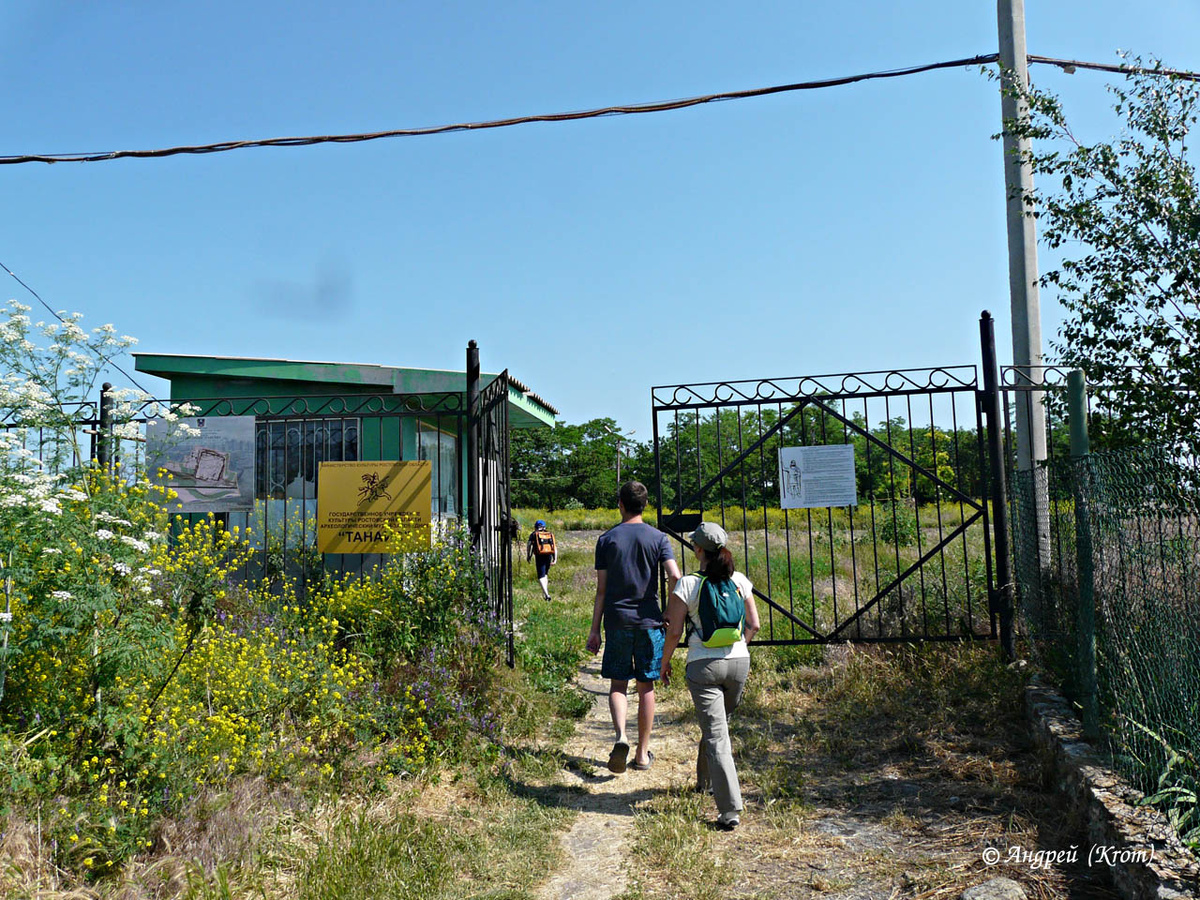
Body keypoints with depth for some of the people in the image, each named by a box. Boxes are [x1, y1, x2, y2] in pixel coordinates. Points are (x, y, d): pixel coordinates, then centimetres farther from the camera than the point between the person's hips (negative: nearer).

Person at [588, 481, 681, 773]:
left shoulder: (607, 539, 1)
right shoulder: (657, 537, 1)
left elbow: (601, 589, 0)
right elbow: (674, 577, -12)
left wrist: (594, 630, 4)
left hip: (616, 621, 0)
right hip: (649, 620, 0)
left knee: (618, 684, 9)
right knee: (646, 686, 10)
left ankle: (621, 736, -15)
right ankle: (643, 753, 16)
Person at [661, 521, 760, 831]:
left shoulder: (687, 584, -8)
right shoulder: (739, 580, 3)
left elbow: (674, 632, -7)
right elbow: (753, 625, 6)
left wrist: (665, 662, 8)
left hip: (703, 665, -4)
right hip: (739, 661, 4)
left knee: (716, 737, -2)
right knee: (717, 725, 25)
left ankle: (730, 811, -6)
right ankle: (705, 780, 44)